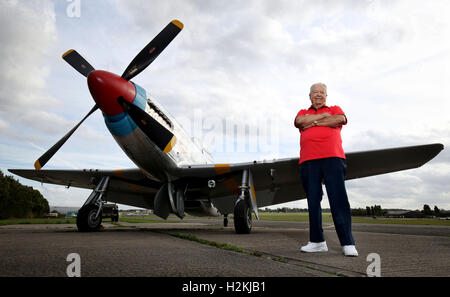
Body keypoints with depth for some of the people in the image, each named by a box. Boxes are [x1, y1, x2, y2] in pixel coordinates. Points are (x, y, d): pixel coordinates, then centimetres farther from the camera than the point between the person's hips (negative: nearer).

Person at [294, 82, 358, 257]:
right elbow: (299, 121, -1)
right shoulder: (303, 113, 23)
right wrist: (323, 115, 4)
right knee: (313, 201, 3)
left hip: (333, 158, -2)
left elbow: (340, 119, -4)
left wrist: (314, 122, 1)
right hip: (308, 161, 2)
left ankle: (347, 244, -7)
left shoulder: (335, 109, 20)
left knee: (339, 200, -9)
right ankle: (317, 242, 10)